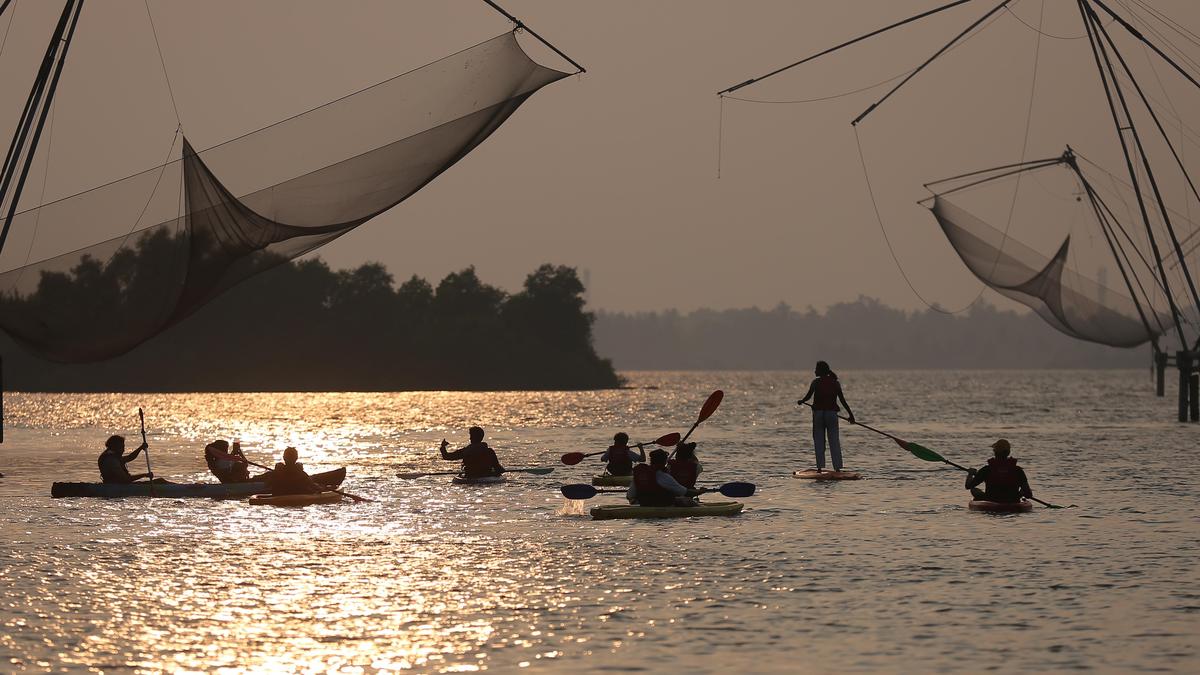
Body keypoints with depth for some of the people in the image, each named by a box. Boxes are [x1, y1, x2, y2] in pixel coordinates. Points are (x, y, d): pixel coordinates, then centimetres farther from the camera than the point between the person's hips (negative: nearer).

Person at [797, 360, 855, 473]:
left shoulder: (816, 382, -3)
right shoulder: (835, 383, 3)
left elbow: (808, 396, -7)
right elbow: (842, 400, 0)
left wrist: (801, 401, 14)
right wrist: (850, 414, 4)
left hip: (818, 413, -1)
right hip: (832, 413, 1)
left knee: (819, 442, 6)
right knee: (834, 441, 4)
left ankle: (820, 467, 2)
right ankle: (837, 467, 0)